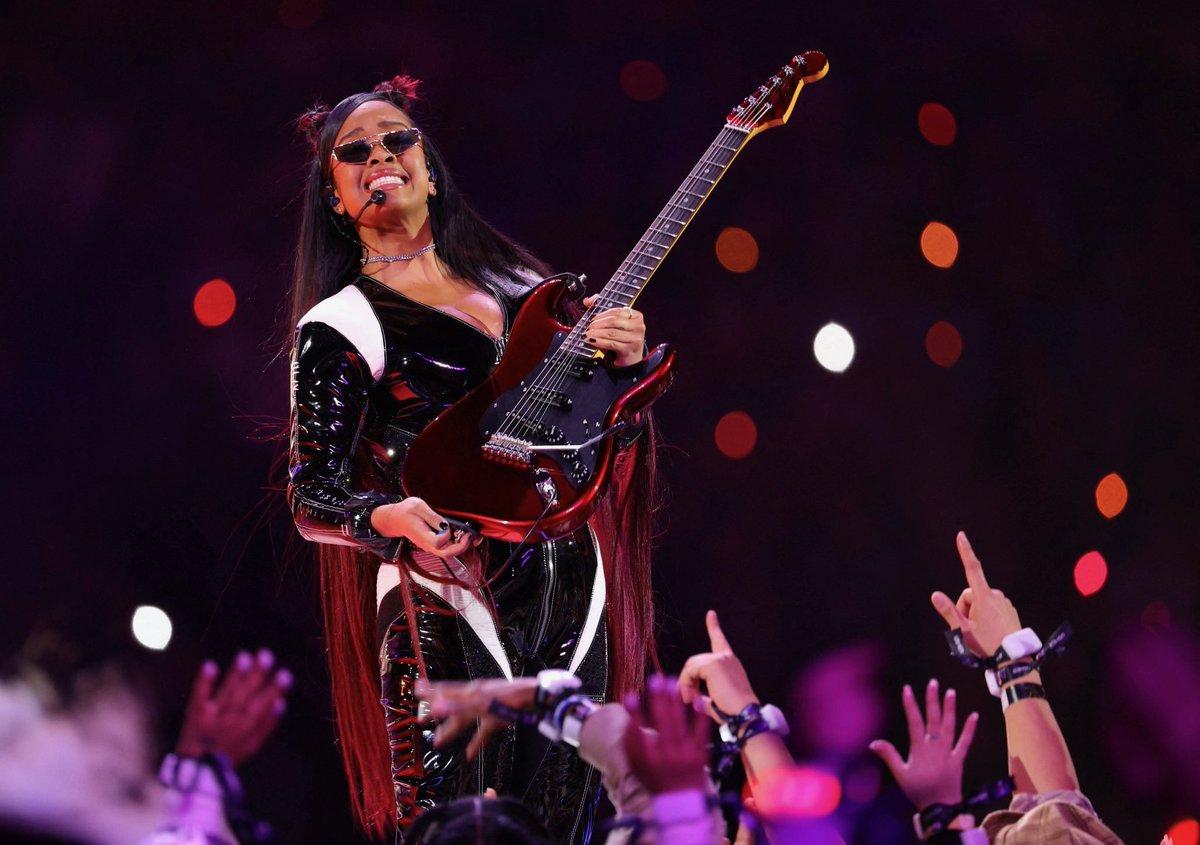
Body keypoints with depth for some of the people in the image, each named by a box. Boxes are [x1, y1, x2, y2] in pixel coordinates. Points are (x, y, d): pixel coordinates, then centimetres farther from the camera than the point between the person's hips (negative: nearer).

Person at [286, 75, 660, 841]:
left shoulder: (521, 290, 17)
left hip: (572, 598, 5)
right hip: (447, 605, -5)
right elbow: (311, 496, -3)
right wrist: (390, 518, -23)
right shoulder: (341, 325, 2)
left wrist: (622, 367, -3)